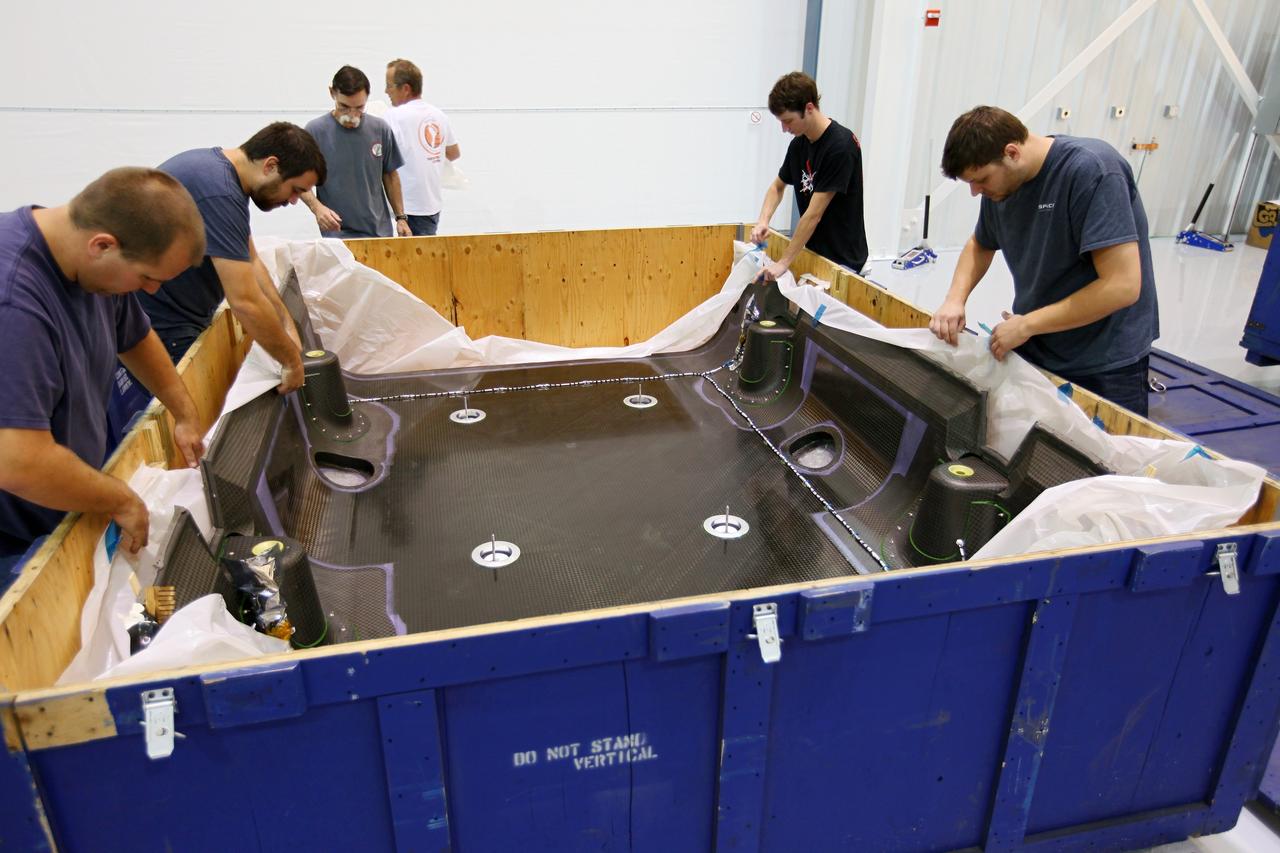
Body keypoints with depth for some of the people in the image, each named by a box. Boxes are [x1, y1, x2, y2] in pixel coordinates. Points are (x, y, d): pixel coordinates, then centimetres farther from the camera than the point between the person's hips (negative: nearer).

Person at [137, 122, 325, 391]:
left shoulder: (218, 167, 7)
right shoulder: (219, 192, -25)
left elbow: (251, 262, 13)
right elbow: (245, 301, -27)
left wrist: (286, 325, 7)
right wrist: (292, 360, -15)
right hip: (158, 329, -10)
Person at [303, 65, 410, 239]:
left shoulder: (381, 129, 3)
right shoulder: (315, 131, -4)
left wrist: (401, 217, 9)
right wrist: (317, 207, -18)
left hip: (380, 230, 3)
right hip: (337, 232, -3)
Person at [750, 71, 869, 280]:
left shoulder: (841, 146, -21)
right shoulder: (799, 144, 3)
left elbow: (814, 214, -23)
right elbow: (778, 186, 18)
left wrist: (783, 262, -21)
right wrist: (763, 221, -2)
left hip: (841, 258, -7)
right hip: (812, 250, 7)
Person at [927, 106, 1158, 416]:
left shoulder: (1092, 171, -21)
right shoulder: (1000, 183, -1)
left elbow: (1123, 285, -26)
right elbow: (980, 245, 18)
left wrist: (1026, 325, -21)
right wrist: (955, 298, -1)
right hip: (1028, 352, 6)